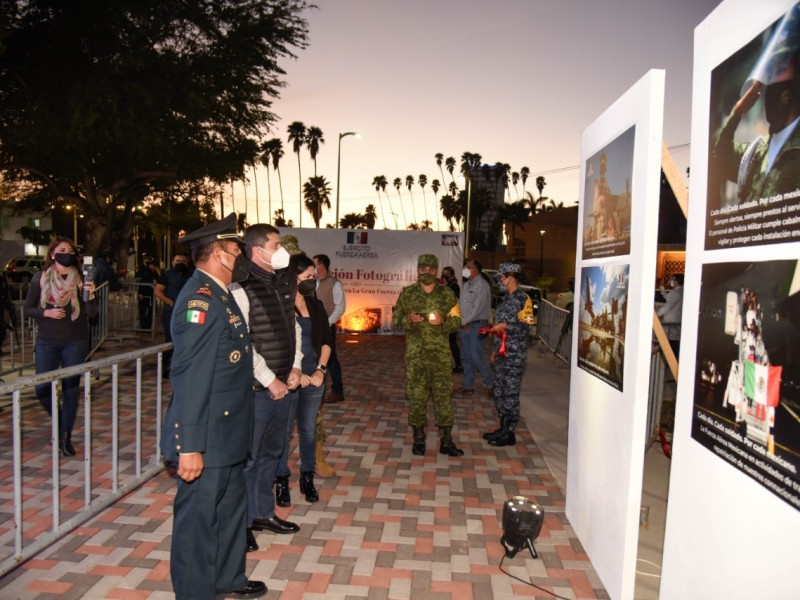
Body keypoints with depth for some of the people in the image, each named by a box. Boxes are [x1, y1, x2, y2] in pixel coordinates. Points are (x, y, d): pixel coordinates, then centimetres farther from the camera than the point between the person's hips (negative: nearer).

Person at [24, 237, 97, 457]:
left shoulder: (80, 279, -3)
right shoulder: (40, 278, -1)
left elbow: (92, 313, -6)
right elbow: (27, 310, 3)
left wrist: (90, 295, -24)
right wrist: (45, 312, -15)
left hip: (75, 343, -1)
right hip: (46, 342, 1)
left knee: (71, 390, 3)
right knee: (43, 389, 0)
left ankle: (66, 436, 18)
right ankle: (60, 422, 29)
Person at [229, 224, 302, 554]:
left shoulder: (284, 284, 8)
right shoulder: (242, 288, -16)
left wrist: (295, 367, 4)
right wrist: (269, 380, -15)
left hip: (284, 385, 8)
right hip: (257, 387, -8)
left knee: (271, 452, 20)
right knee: (247, 456, 4)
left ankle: (263, 513, 36)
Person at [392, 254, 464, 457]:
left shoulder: (447, 294, 4)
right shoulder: (407, 293, 4)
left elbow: (457, 321, 5)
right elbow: (395, 319, 7)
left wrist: (443, 321, -15)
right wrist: (407, 320, -14)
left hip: (441, 354, 0)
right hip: (415, 354, 0)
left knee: (443, 396, 2)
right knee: (416, 396, 5)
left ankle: (446, 441, 12)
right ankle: (418, 438, 20)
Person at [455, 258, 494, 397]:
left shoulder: (482, 285, -13)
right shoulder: (466, 285, 14)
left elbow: (477, 308, -18)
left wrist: (464, 322, -12)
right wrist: (462, 323, -1)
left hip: (476, 325, -8)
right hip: (465, 325, 8)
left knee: (477, 357, -9)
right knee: (466, 357, 11)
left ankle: (490, 384, 7)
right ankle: (468, 386, 20)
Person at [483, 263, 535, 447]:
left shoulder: (522, 299, -12)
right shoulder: (506, 299, 14)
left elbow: (526, 327, -19)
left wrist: (504, 326, -19)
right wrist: (496, 350, 21)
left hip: (514, 355, -9)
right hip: (502, 354, 9)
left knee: (510, 393, -2)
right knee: (500, 392, 14)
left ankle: (509, 434, 8)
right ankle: (503, 428, 26)